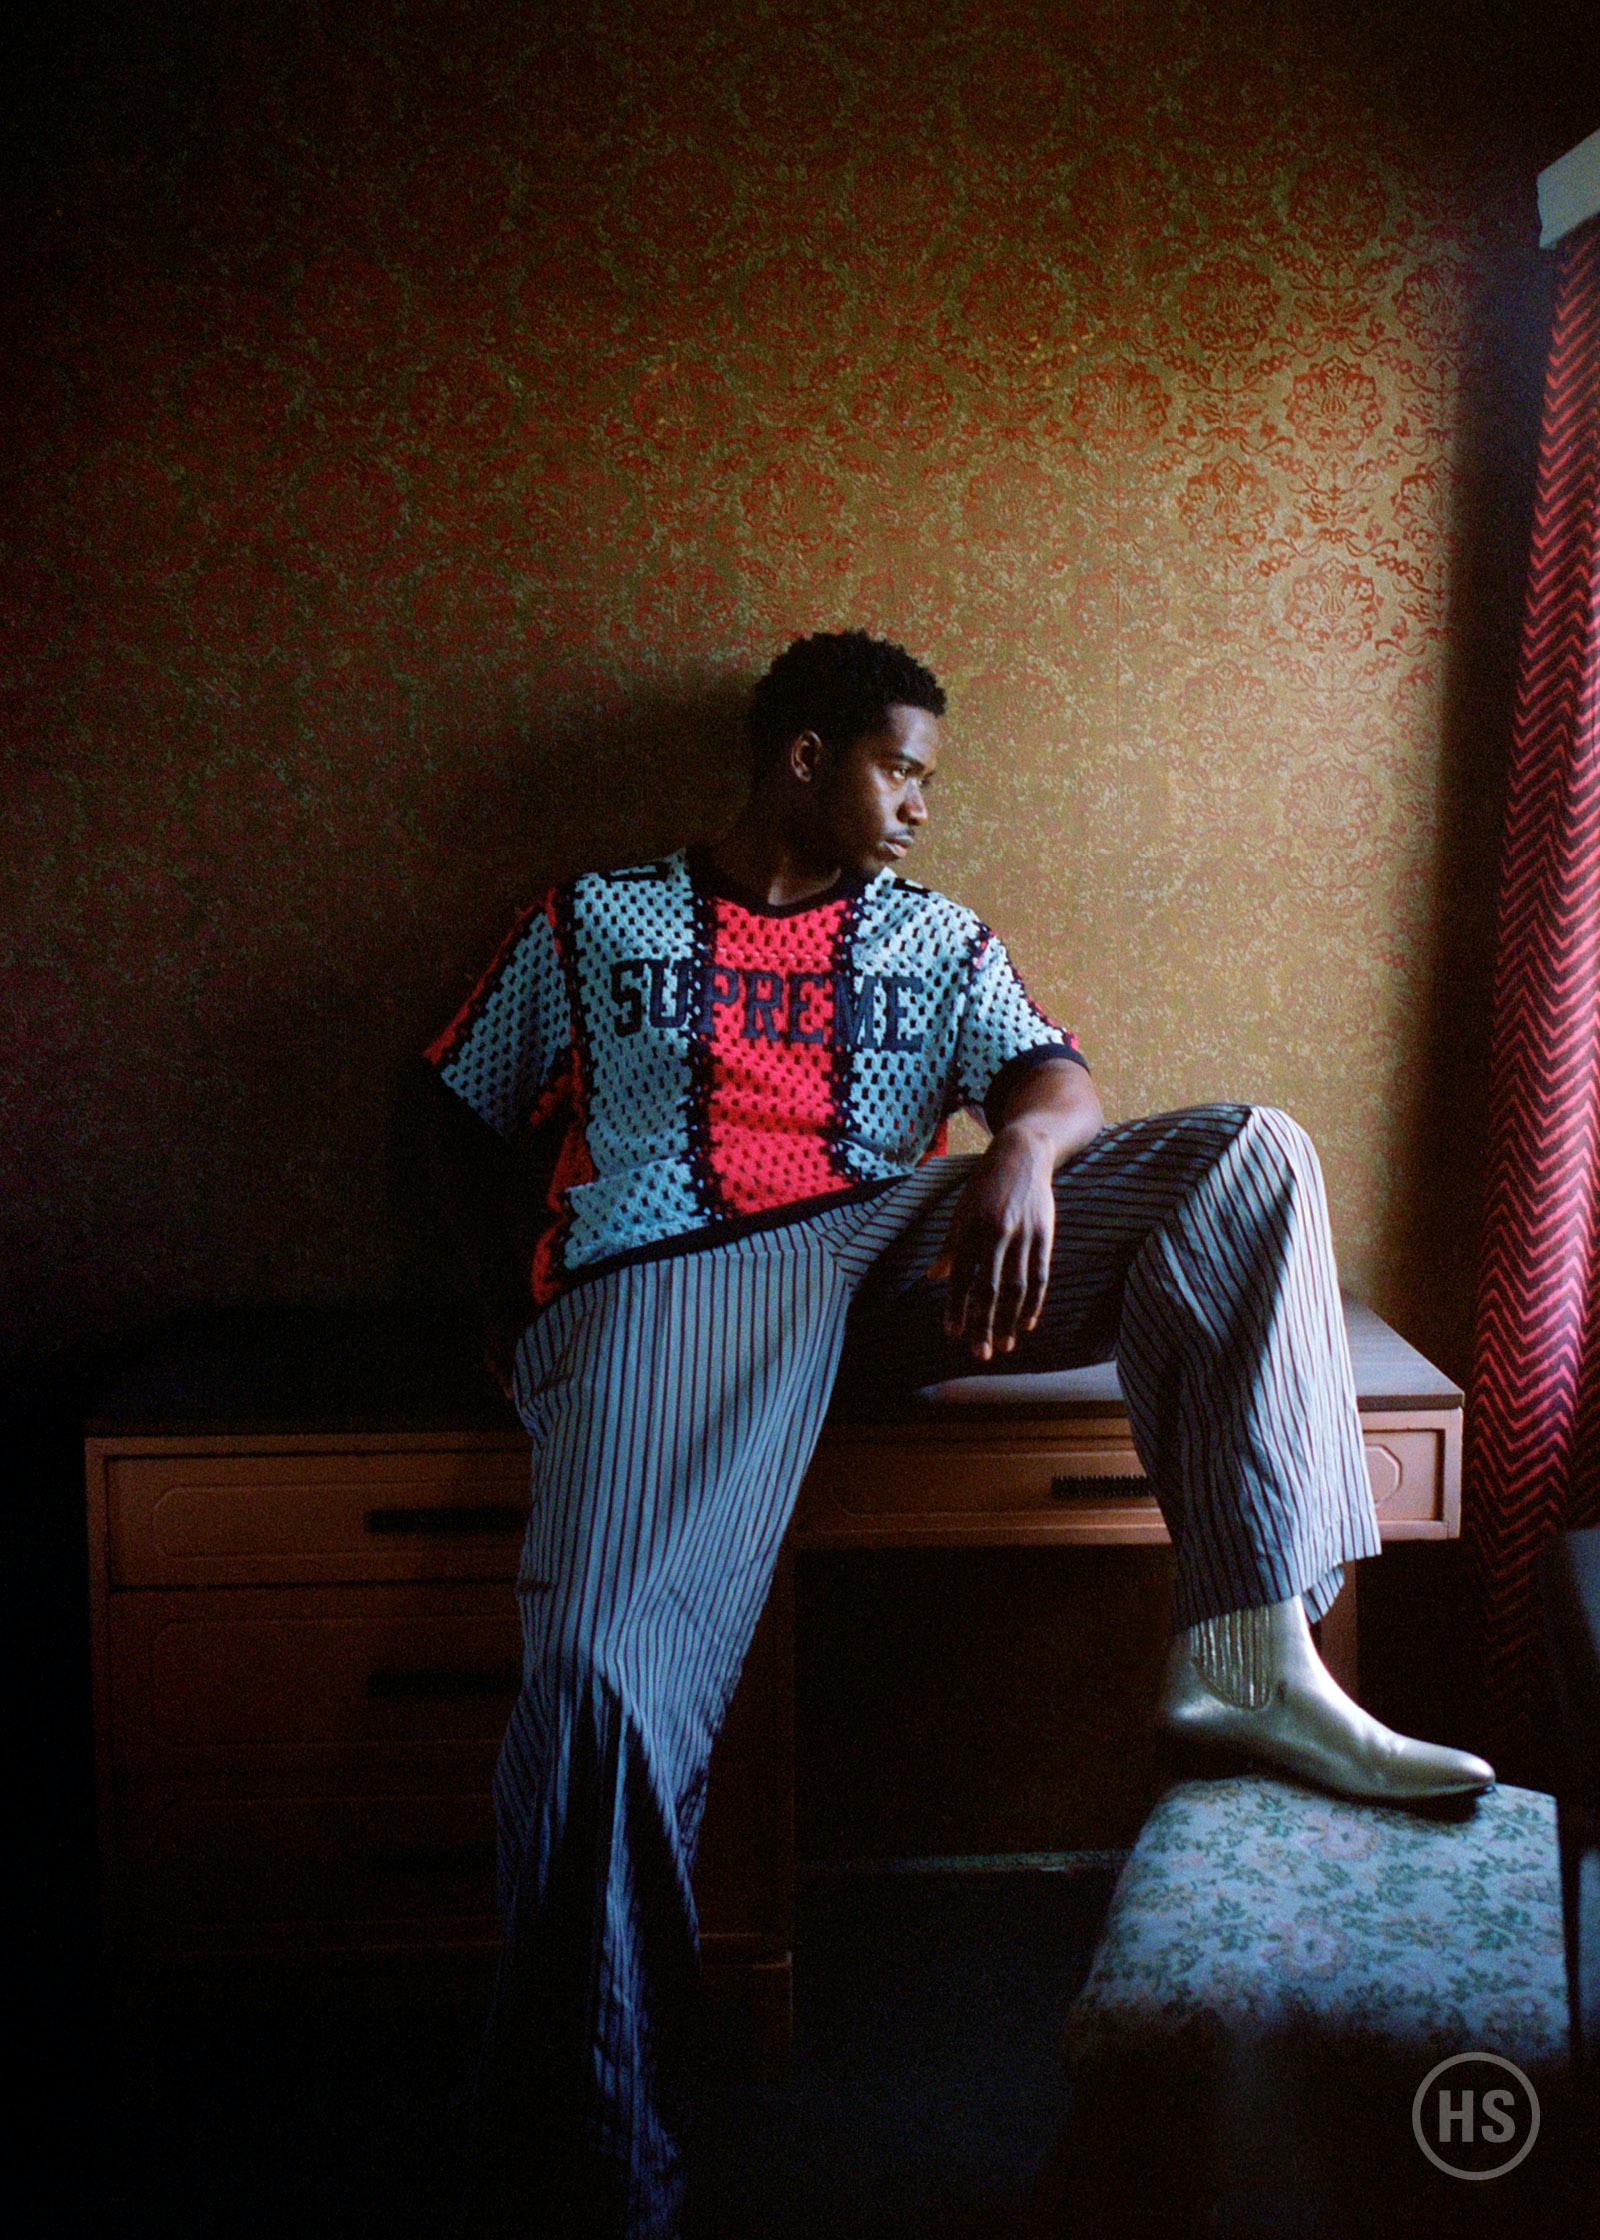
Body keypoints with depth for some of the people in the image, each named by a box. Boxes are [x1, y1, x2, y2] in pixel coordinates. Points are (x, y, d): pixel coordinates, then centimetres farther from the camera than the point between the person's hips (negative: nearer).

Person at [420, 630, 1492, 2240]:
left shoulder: (939, 940, 27)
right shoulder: (593, 922, 20)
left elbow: (1057, 1083, 11)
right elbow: (447, 1121, 22)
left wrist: (1025, 1149, -15)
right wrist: (500, 1306, 4)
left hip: (900, 1248, 4)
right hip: (664, 1277, -3)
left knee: (1245, 1155, -14)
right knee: (602, 1680, -28)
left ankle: (1248, 1653, -24)